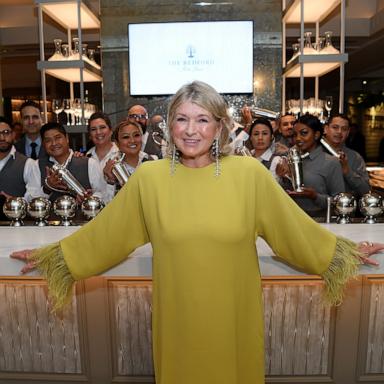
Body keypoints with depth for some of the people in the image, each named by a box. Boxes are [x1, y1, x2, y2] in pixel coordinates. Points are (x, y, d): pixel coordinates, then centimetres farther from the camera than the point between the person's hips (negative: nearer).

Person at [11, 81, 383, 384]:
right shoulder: (148, 176, -8)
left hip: (233, 315, 0)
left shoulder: (249, 173, -10)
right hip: (177, 315, 1)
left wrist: (346, 252, 9)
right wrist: (52, 254, 8)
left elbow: (295, 228, 1)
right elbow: (103, 232, 2)